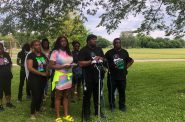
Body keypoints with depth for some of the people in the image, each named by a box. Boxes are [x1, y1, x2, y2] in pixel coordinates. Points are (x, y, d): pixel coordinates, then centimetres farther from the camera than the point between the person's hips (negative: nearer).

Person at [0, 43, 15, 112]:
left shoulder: (6, 54, 3)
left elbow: (10, 63, 15)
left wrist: (9, 71, 7)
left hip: (7, 76, 5)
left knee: (8, 90, 16)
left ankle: (8, 103, 32)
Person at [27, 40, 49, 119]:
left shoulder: (43, 55, 10)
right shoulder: (31, 55, -8)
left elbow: (47, 65, 17)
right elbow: (30, 68, -18)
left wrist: (47, 72, -5)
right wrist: (42, 73, -19)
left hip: (43, 79, 6)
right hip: (34, 79, -6)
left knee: (41, 95, 12)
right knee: (35, 96, -5)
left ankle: (38, 110, 30)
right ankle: (32, 113, 11)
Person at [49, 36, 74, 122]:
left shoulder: (68, 52, 12)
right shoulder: (55, 52, -7)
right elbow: (50, 66, -13)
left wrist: (71, 65, 0)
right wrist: (63, 66, -19)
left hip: (68, 76, 6)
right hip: (59, 76, -6)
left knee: (66, 96, 12)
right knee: (58, 96, 2)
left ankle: (66, 115, 21)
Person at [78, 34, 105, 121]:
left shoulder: (99, 49, 12)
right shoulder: (83, 50, -6)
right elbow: (81, 63, -15)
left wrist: (100, 58, -7)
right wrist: (92, 61, -20)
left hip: (98, 75, 6)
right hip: (88, 77, -6)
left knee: (98, 94, 15)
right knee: (87, 95, 2)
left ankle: (98, 111, 29)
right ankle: (86, 114, 12)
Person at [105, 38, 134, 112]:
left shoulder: (124, 52, 8)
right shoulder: (109, 53, -2)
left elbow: (131, 60, 20)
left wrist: (126, 67, 8)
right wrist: (108, 68, -6)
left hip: (122, 76, 2)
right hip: (112, 76, -2)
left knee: (122, 91, 9)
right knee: (111, 91, 5)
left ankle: (122, 106, 23)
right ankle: (112, 106, 20)